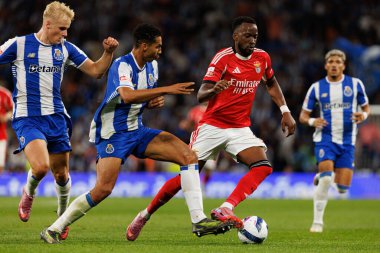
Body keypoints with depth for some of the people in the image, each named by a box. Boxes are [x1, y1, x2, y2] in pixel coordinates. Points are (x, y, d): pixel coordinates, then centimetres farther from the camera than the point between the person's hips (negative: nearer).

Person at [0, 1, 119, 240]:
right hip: (27, 118, -4)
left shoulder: (66, 48, 8)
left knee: (61, 174, 6)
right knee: (41, 166, -24)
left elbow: (96, 70, 12)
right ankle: (29, 193, 10)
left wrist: (108, 52, -4)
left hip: (56, 117, 4)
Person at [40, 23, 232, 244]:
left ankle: (199, 220, -10)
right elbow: (127, 95, -38)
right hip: (113, 133, -8)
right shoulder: (122, 65, -18)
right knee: (103, 189, -21)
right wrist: (167, 90, -37)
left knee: (189, 156, -8)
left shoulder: (152, 65, 8)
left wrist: (156, 101, -2)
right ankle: (54, 229, -5)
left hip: (137, 131, 8)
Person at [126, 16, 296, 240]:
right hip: (212, 126, -4)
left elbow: (271, 83, 22)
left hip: (241, 128, 4)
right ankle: (145, 215, 14)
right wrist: (213, 90, -43)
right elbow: (201, 96, -21)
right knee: (187, 176, -4)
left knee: (263, 166, -22)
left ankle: (225, 209, -29)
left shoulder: (262, 58, 1)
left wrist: (285, 111, 13)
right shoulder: (223, 58, -14)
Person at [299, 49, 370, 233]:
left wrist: (363, 116, -13)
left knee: (342, 189, -3)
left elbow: (366, 107, 11)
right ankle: (318, 221, -15)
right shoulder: (316, 88, 1)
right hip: (325, 138, -2)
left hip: (347, 141, 2)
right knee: (326, 174, -25)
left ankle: (321, 177, 33)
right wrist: (312, 121, -17)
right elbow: (303, 116, 6)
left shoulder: (355, 84, 2)